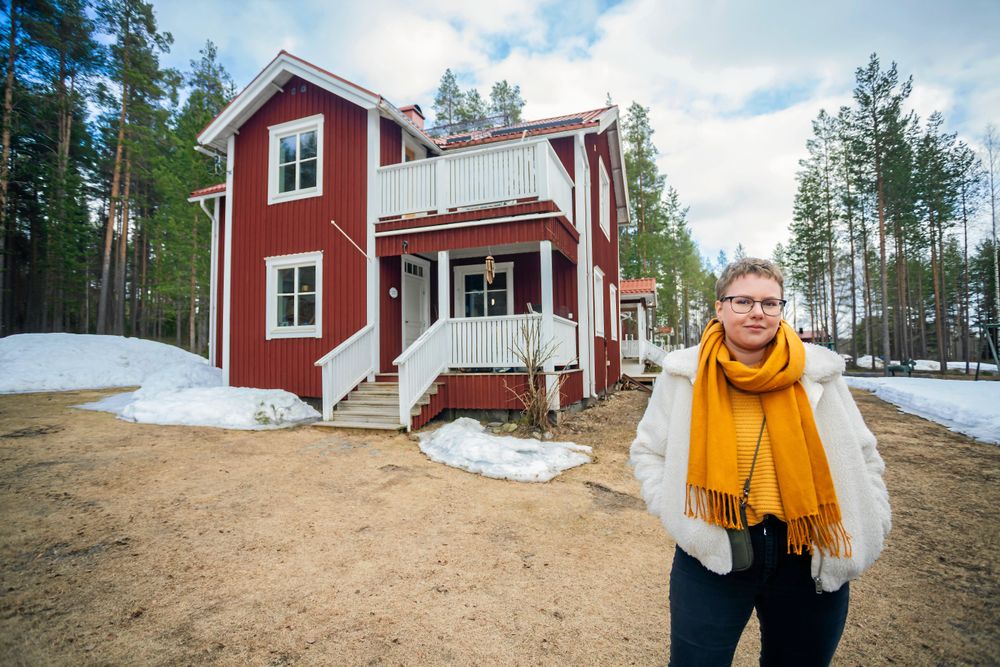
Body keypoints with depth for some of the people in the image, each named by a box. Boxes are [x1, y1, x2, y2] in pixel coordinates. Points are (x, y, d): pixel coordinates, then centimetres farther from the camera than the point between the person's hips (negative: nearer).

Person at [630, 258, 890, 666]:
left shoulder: (819, 372, -3)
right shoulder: (685, 374, -7)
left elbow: (861, 457, 9)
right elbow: (648, 450, 4)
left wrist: (865, 530, 1)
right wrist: (671, 508, -7)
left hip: (807, 556, 2)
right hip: (712, 550, -1)